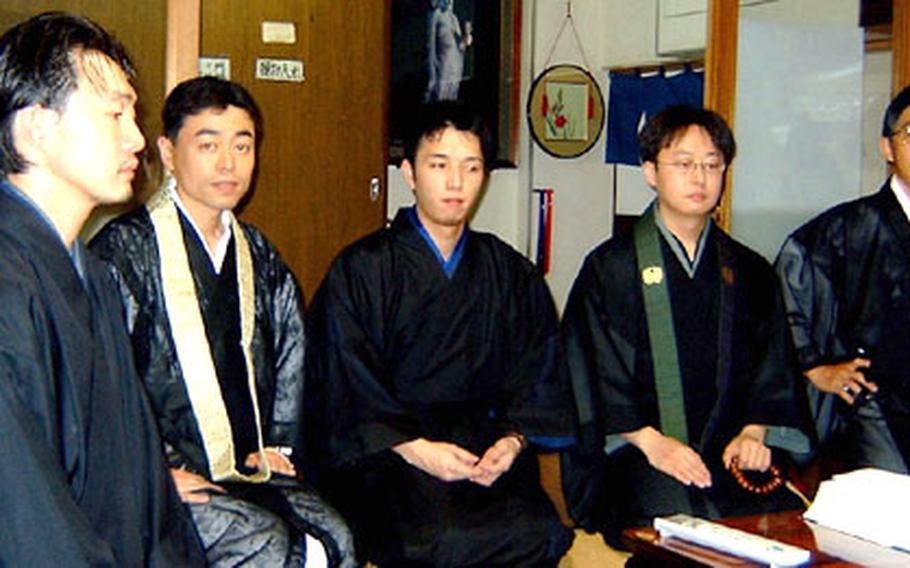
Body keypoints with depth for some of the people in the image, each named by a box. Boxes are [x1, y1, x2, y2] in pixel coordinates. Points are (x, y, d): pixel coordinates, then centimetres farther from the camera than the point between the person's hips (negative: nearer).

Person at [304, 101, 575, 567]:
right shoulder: (360, 270, 3)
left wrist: (513, 440, -9)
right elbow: (345, 389, -3)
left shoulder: (512, 277, 15)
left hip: (485, 447, 3)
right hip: (384, 454, -3)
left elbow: (536, 383, 12)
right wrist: (413, 448, -16)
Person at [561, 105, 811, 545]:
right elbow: (596, 372, -1)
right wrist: (650, 441, -15)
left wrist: (754, 432, -6)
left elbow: (771, 368, 14)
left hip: (729, 455, 3)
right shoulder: (610, 268, 7)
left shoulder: (750, 273, 18)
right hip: (636, 459, -3)